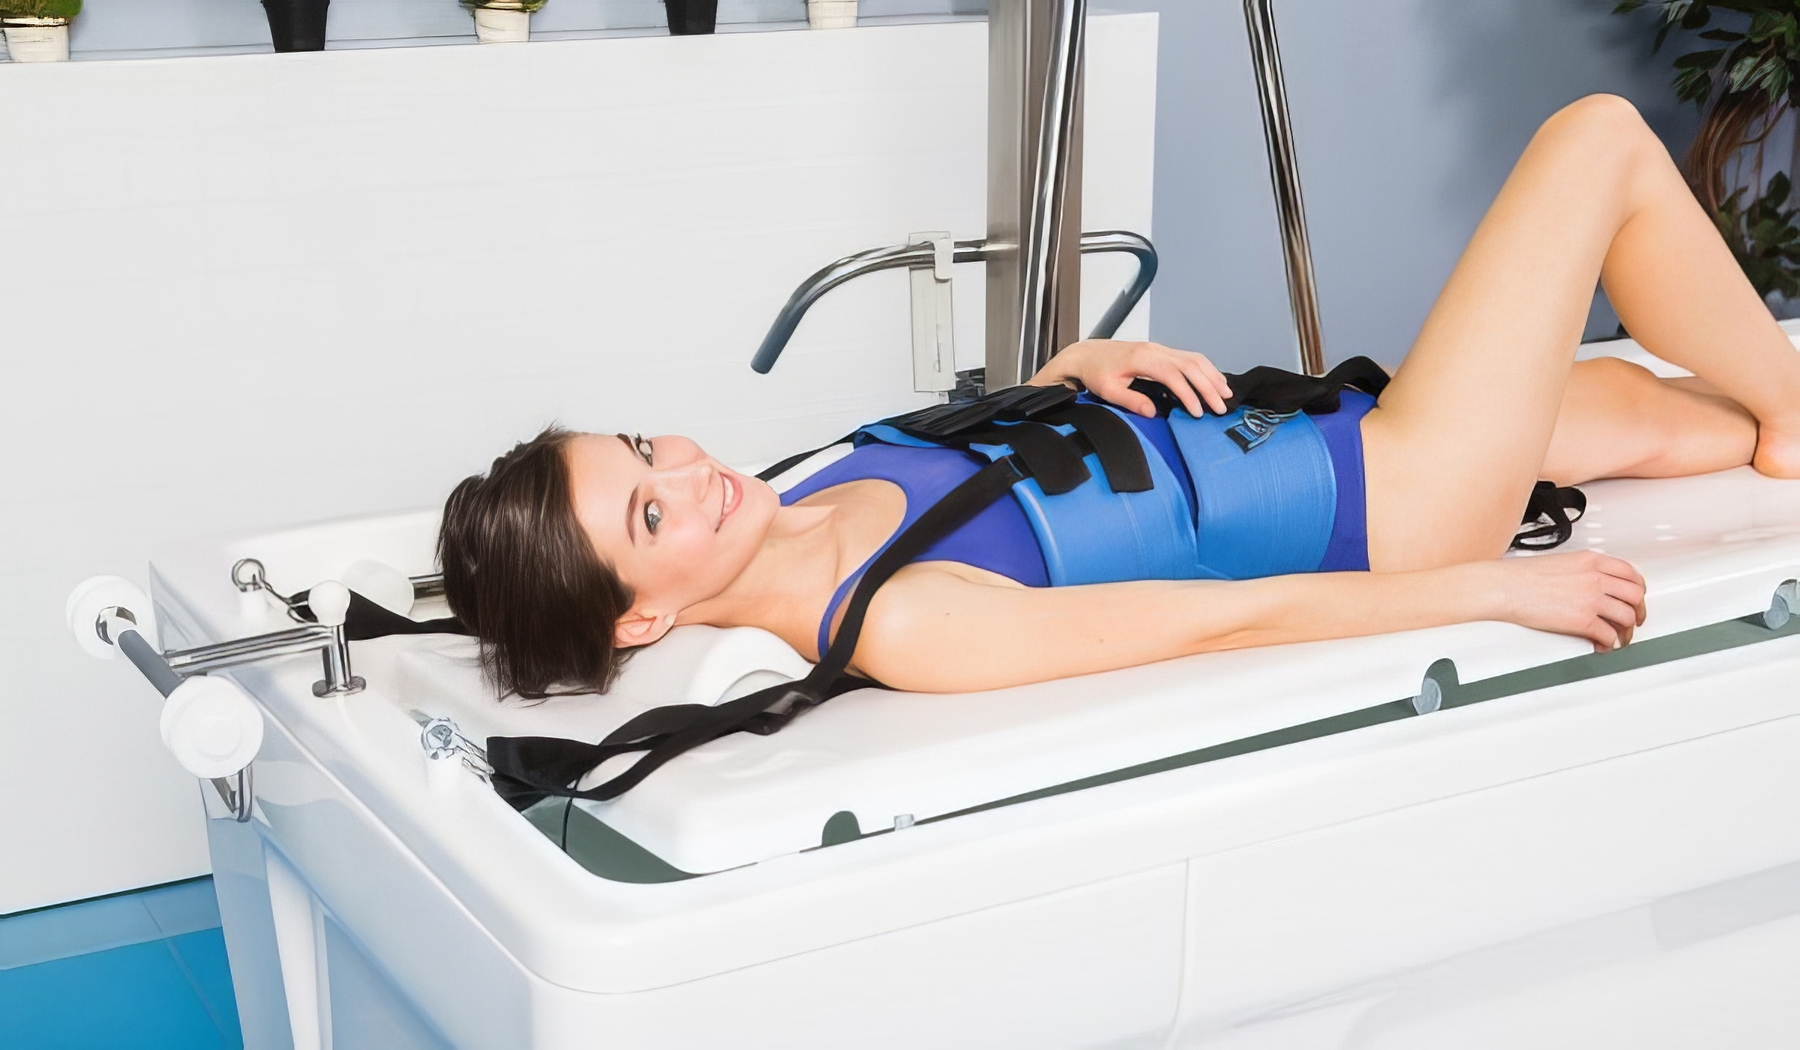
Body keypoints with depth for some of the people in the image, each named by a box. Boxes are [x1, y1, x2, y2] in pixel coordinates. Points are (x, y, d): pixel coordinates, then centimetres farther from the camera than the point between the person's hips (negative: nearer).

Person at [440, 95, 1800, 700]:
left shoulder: (801, 506, -6)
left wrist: (1079, 364, -8)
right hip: (1390, 514, -8)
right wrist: (1508, 585, -19)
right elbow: (1228, 617, -28)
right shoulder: (898, 627, -33)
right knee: (1601, 137, 2)